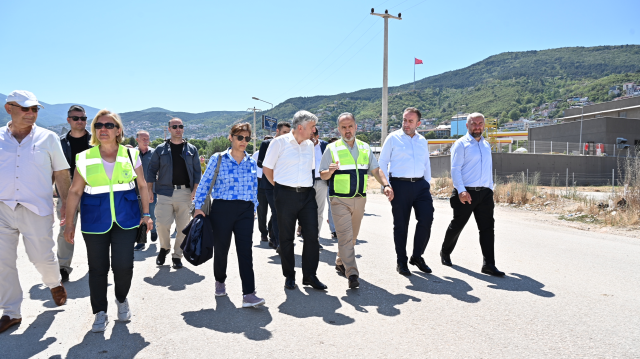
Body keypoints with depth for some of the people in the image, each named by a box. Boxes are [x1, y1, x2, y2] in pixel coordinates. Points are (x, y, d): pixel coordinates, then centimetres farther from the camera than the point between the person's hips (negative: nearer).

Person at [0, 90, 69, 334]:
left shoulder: (47, 138, 1)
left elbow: (61, 173, 5)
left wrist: (65, 203, 1)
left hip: (37, 209, -2)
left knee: (42, 257, 4)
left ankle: (55, 284, 37)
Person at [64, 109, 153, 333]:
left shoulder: (131, 155, 1)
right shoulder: (85, 158, 1)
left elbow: (142, 185, 7)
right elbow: (75, 191, 2)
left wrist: (146, 214, 3)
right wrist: (69, 223, -1)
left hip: (126, 218, 0)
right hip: (95, 220, 1)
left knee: (123, 265, -4)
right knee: (98, 268, 6)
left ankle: (122, 300, 27)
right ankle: (100, 312, 23)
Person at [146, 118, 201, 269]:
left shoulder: (191, 149, 11)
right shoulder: (161, 149, 9)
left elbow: (197, 171, 9)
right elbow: (152, 169, 9)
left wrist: (195, 189, -3)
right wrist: (149, 189, 0)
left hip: (185, 193, 1)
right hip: (165, 192, -1)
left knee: (183, 227, 3)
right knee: (162, 224, -10)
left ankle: (177, 256, 19)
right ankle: (165, 247, 20)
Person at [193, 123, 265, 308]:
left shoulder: (251, 162, 11)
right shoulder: (218, 159, 0)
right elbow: (205, 183, 1)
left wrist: (253, 208, 16)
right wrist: (198, 207, -3)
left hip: (245, 211, 2)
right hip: (222, 209, -2)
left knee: (245, 250, -7)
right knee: (221, 248, 9)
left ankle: (249, 294, -8)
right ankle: (220, 281, 37)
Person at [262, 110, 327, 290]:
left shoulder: (309, 145, 11)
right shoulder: (280, 142, -4)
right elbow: (267, 168, 1)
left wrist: (307, 186, 15)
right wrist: (281, 187, 4)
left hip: (307, 194, 4)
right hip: (286, 195, -4)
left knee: (312, 235, -1)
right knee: (286, 237, 6)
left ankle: (309, 275, 11)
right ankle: (289, 275, 20)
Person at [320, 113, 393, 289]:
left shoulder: (365, 148, 11)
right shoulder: (332, 149, 0)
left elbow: (375, 170, 11)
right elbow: (323, 175, 0)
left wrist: (386, 185, -5)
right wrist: (331, 171, -23)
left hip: (359, 199, 5)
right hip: (340, 200, -4)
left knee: (352, 236, 13)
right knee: (345, 235, -11)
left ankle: (341, 263, 32)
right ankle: (352, 273, -9)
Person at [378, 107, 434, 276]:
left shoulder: (422, 141, 15)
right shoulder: (393, 138, 2)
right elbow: (382, 163, 1)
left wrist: (427, 186, 15)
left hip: (420, 184, 4)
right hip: (400, 185, -4)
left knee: (427, 219, -6)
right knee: (401, 225, 4)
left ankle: (417, 256, 16)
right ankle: (401, 262, 18)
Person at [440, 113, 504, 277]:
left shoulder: (487, 145, 17)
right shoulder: (461, 144, -3)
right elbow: (455, 169, -11)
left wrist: (491, 189, 16)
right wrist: (461, 191, -20)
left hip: (485, 193, 6)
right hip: (466, 193, -5)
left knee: (487, 228, 0)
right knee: (457, 226, 7)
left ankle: (489, 264, 3)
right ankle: (445, 253, 29)